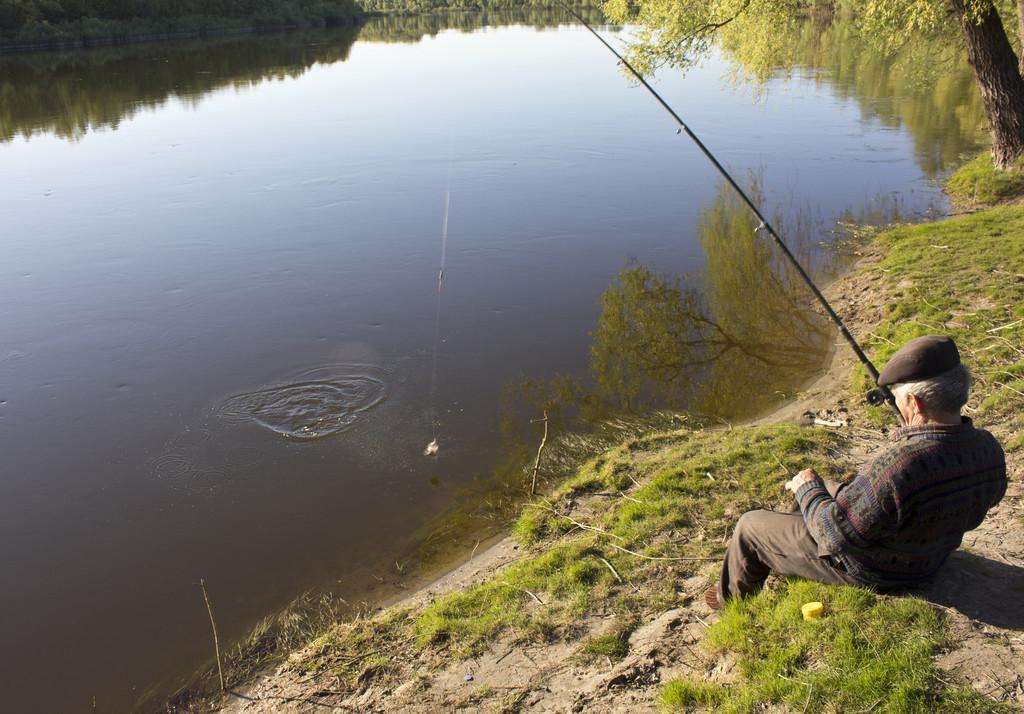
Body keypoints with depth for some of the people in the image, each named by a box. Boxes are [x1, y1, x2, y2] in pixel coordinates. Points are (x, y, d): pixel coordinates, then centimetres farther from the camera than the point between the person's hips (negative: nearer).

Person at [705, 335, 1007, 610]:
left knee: (750, 525, 9)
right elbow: (970, 515, 4)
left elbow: (836, 533, -31)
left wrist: (808, 489, -12)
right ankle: (785, 570, 48)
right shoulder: (990, 450, -17)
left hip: (869, 572, -8)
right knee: (822, 488, 30)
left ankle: (733, 600, 36)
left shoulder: (897, 468, -43)